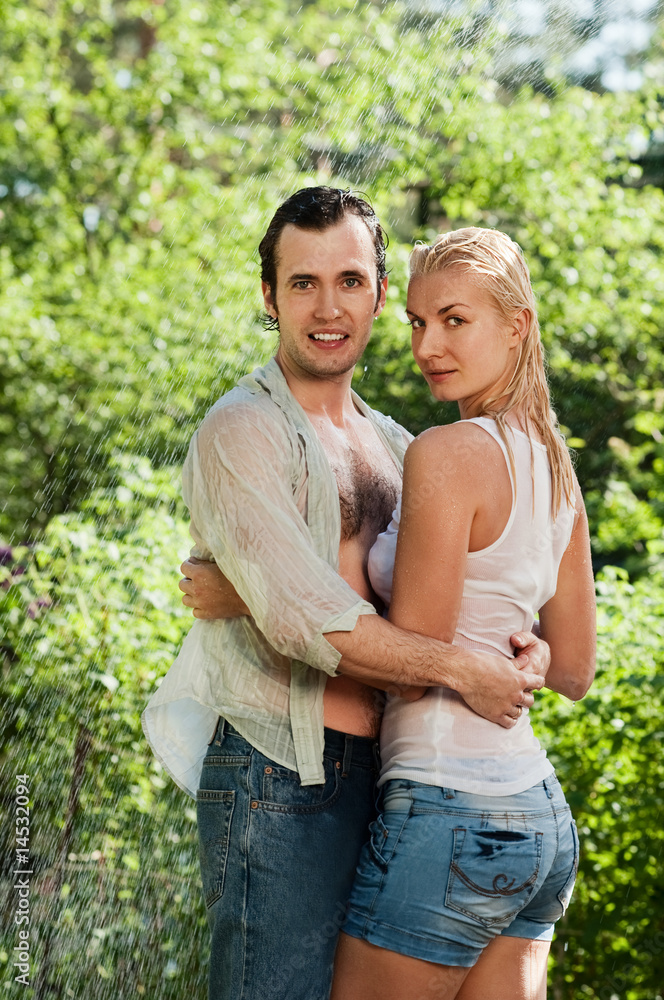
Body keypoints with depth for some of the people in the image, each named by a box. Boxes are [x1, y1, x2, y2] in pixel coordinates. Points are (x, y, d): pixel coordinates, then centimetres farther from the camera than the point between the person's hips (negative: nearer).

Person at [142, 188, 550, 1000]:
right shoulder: (241, 431, -7)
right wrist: (459, 669, -15)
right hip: (279, 785, -8)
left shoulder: (393, 447, 18)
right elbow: (303, 616, -19)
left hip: (374, 780, 8)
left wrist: (528, 644, -2)